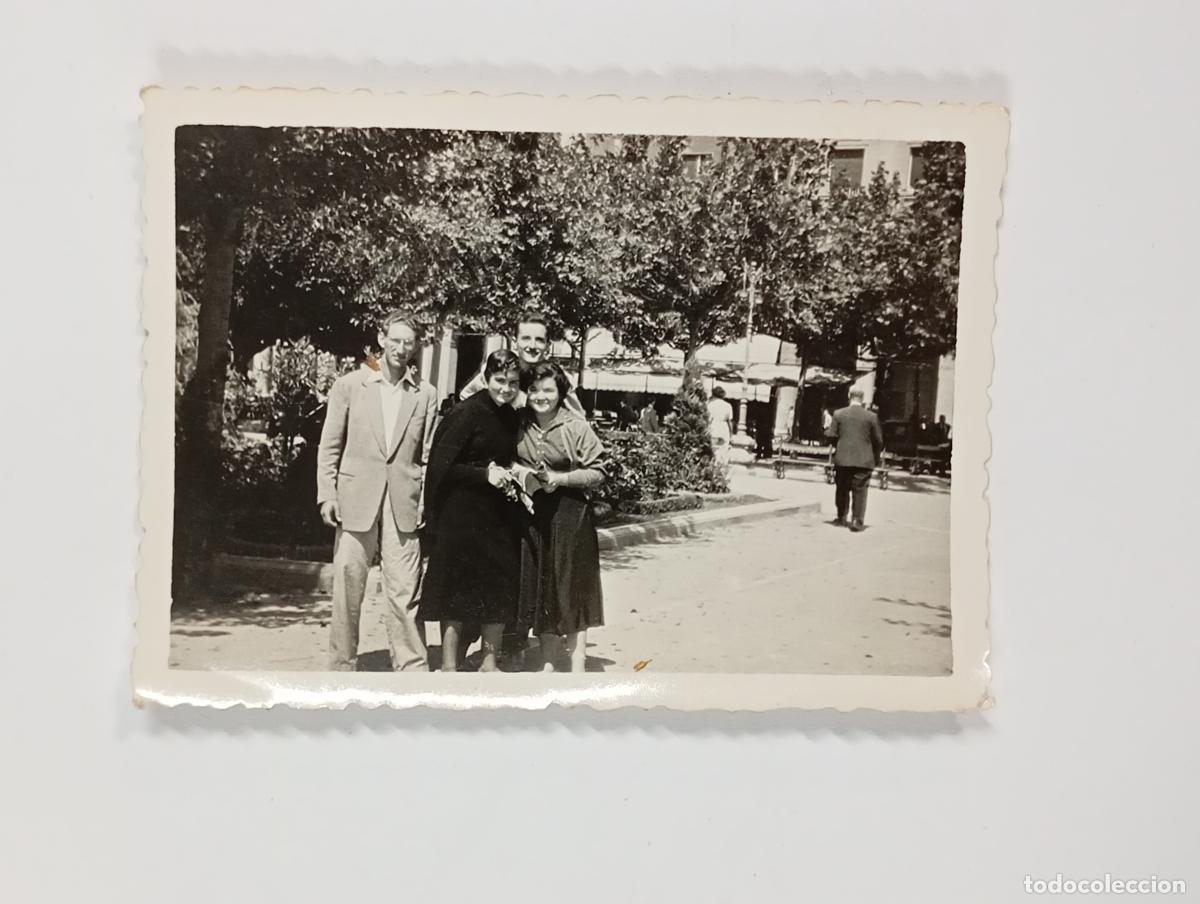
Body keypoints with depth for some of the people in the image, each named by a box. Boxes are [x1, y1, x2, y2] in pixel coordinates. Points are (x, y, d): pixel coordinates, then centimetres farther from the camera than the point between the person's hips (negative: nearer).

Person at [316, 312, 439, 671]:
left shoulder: (425, 394, 7)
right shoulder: (349, 385, 5)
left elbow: (427, 454, 8)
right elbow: (329, 446, 5)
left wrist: (428, 501, -1)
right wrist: (326, 495, -2)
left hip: (403, 504, 0)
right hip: (356, 501, 0)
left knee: (405, 593, -1)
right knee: (347, 591, 5)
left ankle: (412, 667, 6)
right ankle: (342, 665, 17)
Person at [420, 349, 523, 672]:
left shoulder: (510, 417, 9)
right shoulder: (467, 413, -12)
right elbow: (441, 465, -15)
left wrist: (513, 475, 0)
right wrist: (485, 474, -20)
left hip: (501, 517, 7)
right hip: (463, 515, -7)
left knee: (501, 593, 9)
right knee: (458, 593, 1)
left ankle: (489, 663, 23)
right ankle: (449, 666, 12)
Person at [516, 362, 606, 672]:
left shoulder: (578, 428, -7)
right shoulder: (518, 426, 4)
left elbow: (597, 473, -7)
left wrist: (560, 478, -16)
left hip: (570, 516, -4)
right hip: (531, 515, 4)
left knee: (572, 590, 1)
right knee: (539, 591, 9)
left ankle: (577, 666, 9)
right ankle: (548, 661, 22)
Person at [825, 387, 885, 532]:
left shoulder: (838, 414, -1)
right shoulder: (871, 416, -3)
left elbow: (831, 435, -3)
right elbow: (878, 440, -1)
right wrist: (876, 456, 14)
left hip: (842, 459, 2)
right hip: (864, 460, -1)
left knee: (842, 490, 15)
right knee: (860, 491, 2)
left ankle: (842, 518, 22)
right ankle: (857, 521, -3)